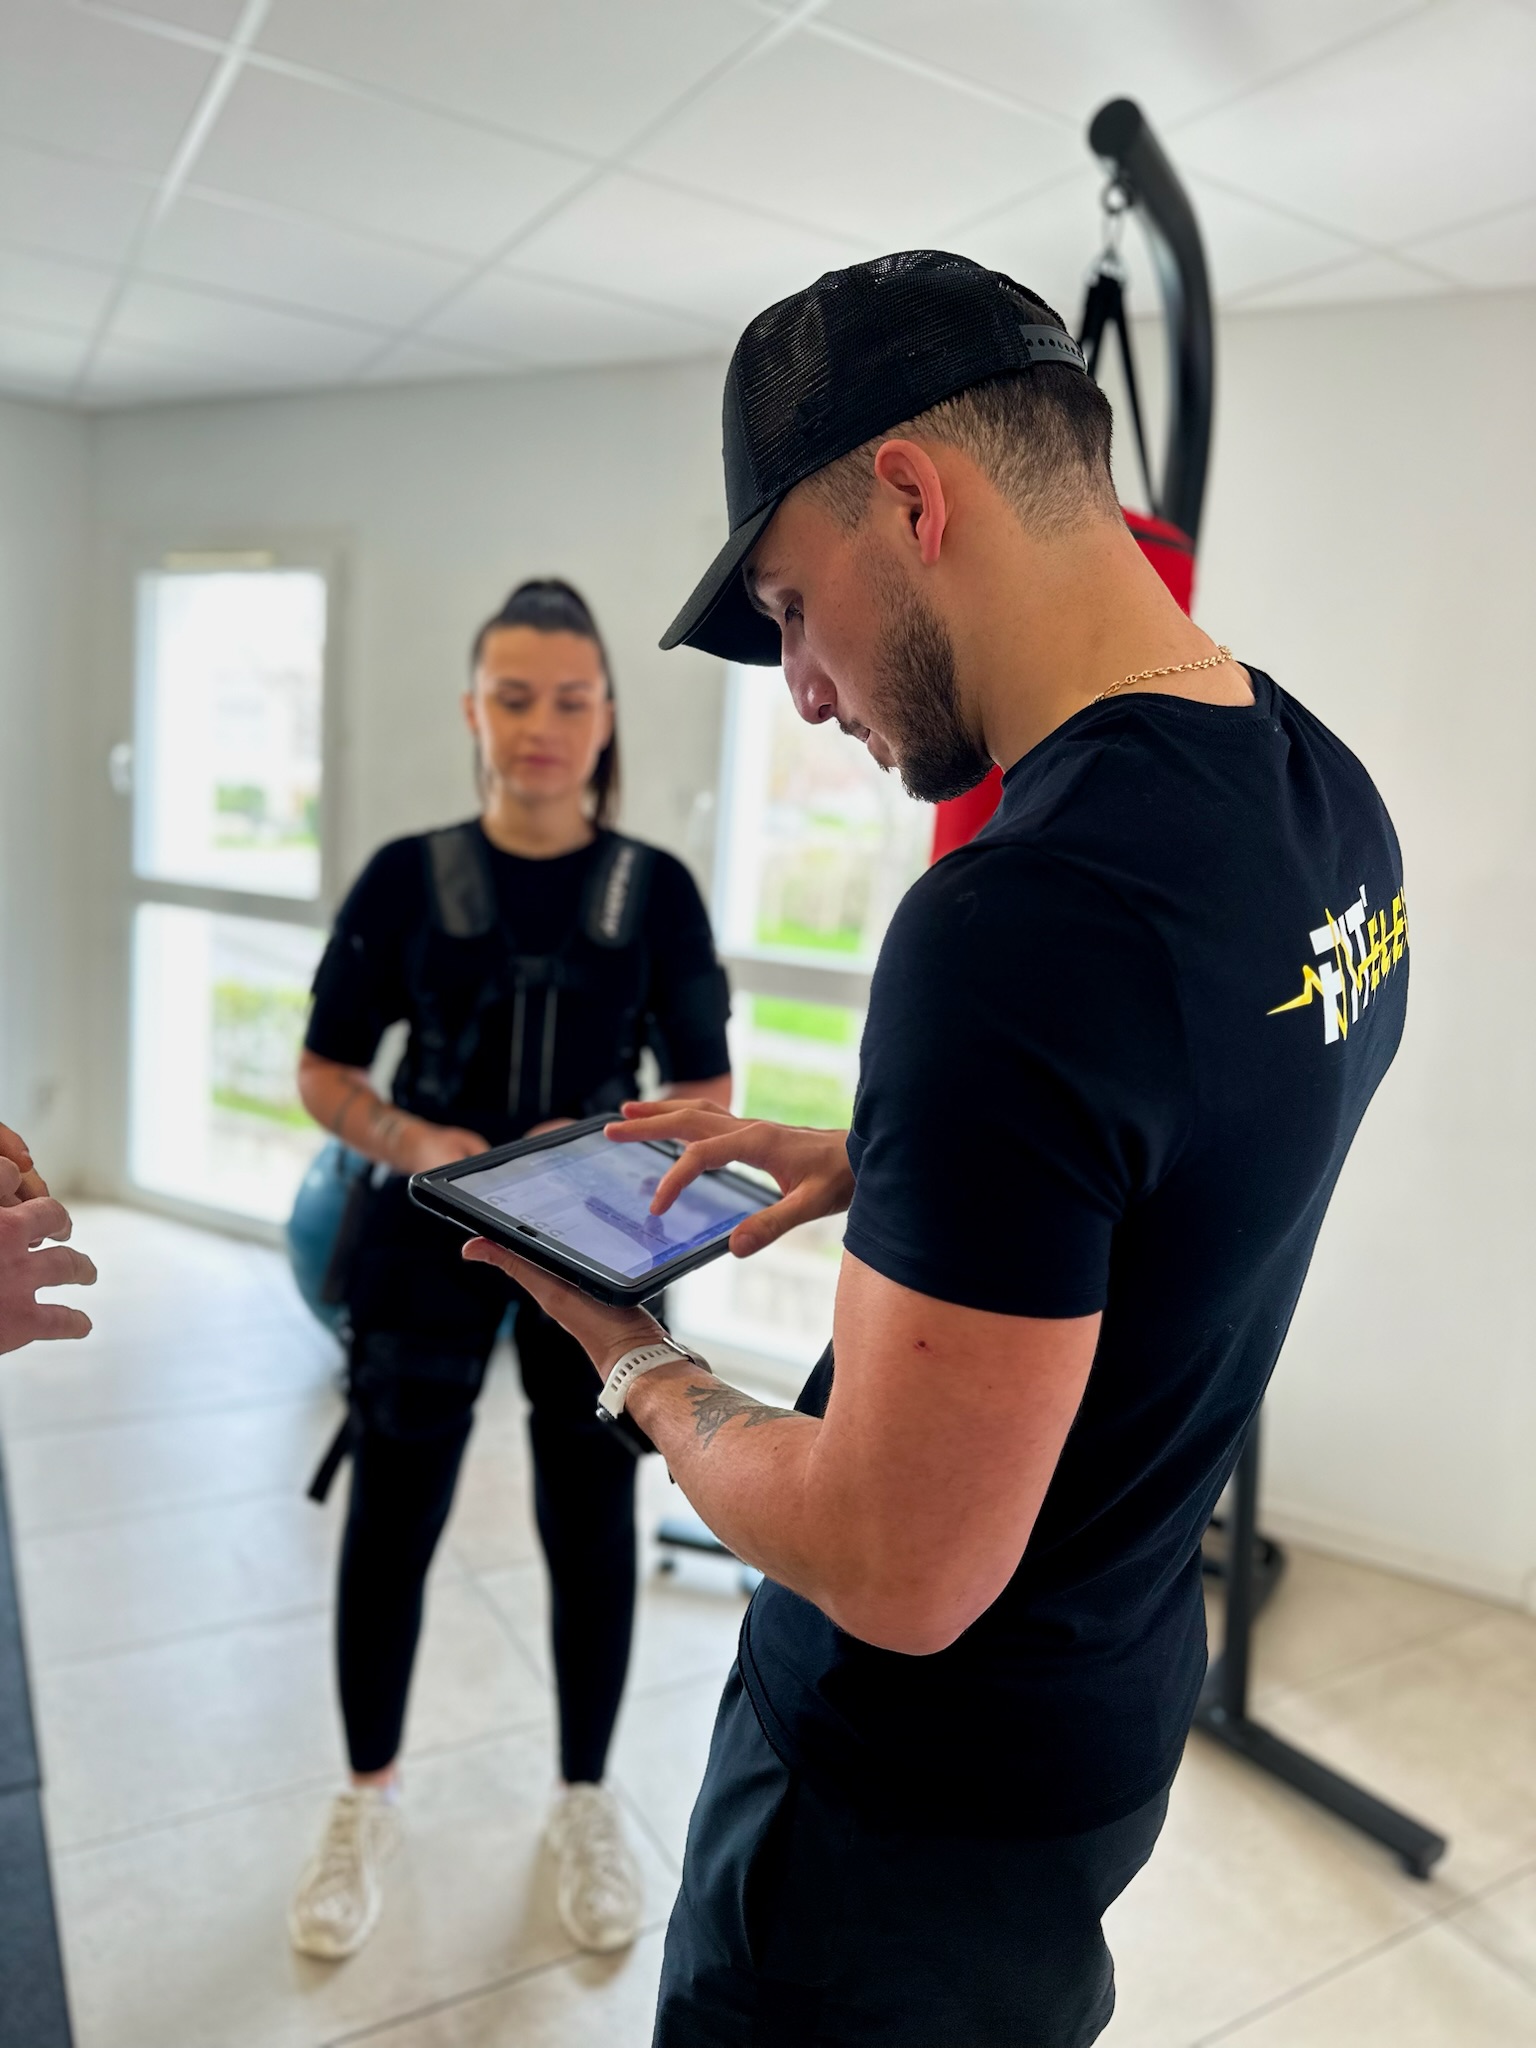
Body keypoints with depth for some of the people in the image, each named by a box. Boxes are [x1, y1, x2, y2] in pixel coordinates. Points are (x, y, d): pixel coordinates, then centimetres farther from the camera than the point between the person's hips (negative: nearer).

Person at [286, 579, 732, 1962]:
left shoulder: (657, 891, -4)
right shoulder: (408, 877, -4)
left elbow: (709, 1093, 0)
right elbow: (324, 1073, 2)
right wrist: (410, 1140, -17)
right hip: (430, 1237, 0)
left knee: (592, 1526, 11)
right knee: (393, 1519, 11)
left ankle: (587, 1803, 36)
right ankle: (368, 1800, 38)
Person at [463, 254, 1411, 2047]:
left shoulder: (1018, 922, -35)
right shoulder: (1321, 792, -4)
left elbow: (896, 1574, -29)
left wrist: (638, 1369, -12)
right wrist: (876, 1170, 3)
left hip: (924, 1798, -7)